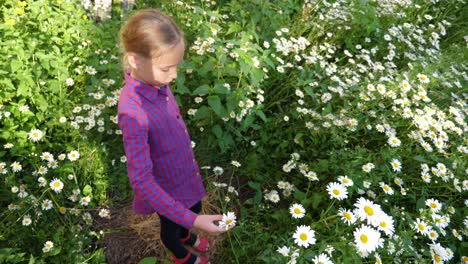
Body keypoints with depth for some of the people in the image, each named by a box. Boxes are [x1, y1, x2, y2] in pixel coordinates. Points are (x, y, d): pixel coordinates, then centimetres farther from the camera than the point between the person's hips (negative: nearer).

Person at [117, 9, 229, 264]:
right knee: (172, 224, 25)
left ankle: (186, 235, 66)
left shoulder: (156, 81, -15)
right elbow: (141, 180, -36)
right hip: (166, 188, -6)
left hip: (186, 172, 6)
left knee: (194, 208, 32)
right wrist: (192, 220, -37)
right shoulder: (132, 110, -38)